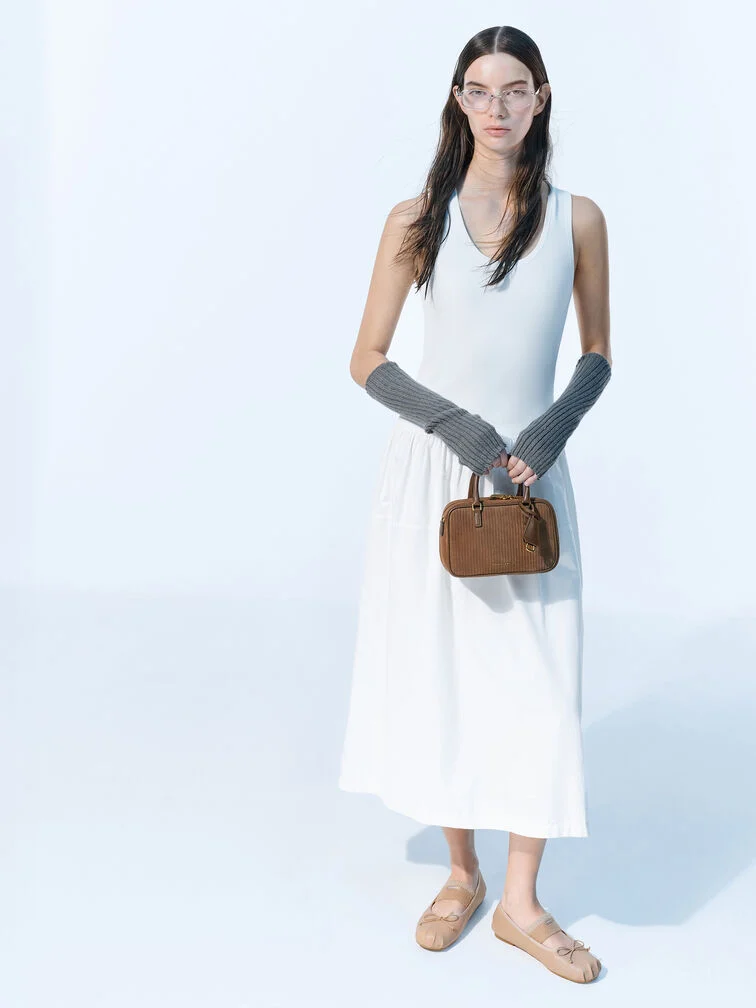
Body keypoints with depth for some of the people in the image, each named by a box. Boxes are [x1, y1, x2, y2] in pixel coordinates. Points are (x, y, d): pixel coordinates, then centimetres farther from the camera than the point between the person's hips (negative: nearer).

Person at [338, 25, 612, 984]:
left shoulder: (577, 218, 3)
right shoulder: (417, 219, 0)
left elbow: (598, 357, 9)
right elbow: (367, 361, 0)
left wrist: (550, 430, -10)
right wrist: (459, 427, -13)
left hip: (532, 473, 1)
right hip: (432, 470, 0)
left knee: (537, 681, 1)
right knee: (437, 671, 6)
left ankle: (520, 903, 16)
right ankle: (461, 875, 26)